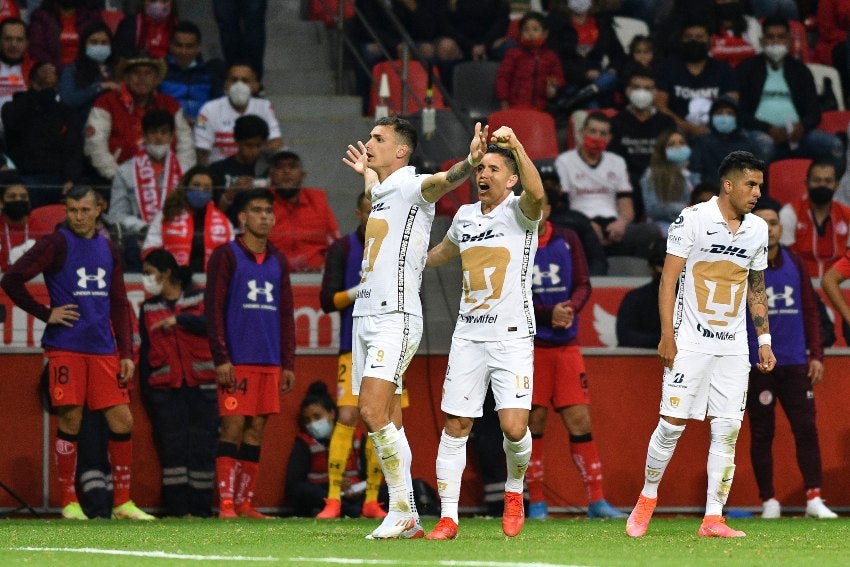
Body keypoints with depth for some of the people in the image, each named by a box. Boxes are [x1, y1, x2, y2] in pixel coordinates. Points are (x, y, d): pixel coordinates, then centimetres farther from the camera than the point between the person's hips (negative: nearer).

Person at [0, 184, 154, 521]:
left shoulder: (108, 250, 13)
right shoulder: (57, 244, -3)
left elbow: (120, 304, 16)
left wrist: (126, 352, 8)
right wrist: (46, 314, -9)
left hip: (104, 350, 5)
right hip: (66, 347, -5)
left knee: (122, 420, -1)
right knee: (70, 421, -5)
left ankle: (123, 502, 6)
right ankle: (69, 502, 4)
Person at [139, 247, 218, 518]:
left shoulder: (200, 298, 5)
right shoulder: (148, 308, 14)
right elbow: (145, 351, 14)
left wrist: (179, 319, -17)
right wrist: (144, 390, 10)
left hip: (202, 386, -2)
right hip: (165, 389, 2)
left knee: (203, 446, -5)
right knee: (173, 447, -4)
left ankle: (201, 510, -1)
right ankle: (177, 509, -2)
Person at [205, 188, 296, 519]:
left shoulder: (277, 262, 16)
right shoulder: (226, 256, -1)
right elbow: (213, 309, -5)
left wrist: (288, 364, 11)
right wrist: (221, 358, -13)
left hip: (270, 362, 5)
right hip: (237, 361, -5)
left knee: (256, 430, 4)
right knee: (233, 428, -8)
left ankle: (245, 502, 8)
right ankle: (226, 502, -8)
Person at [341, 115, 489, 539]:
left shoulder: (412, 187, -9)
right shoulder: (381, 190, 17)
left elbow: (441, 181, -32)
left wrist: (469, 162, -52)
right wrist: (366, 174, 56)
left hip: (396, 317, -9)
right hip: (366, 314, 9)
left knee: (373, 413, -18)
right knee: (387, 423, 6)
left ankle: (401, 511, -13)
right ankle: (407, 518, 9)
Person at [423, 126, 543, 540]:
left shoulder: (519, 212, -4)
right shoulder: (465, 216, 12)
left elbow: (536, 194, -30)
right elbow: (443, 251, 33)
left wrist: (515, 144, -39)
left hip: (513, 337, -5)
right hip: (468, 335, 5)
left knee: (514, 428, -13)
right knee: (455, 426, 0)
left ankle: (514, 490, 16)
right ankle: (448, 517, 5)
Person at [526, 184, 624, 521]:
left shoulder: (567, 240, 8)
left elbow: (583, 285, 4)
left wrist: (570, 309, -17)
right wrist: (549, 314, -19)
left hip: (566, 345, 2)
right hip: (528, 346, -2)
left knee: (579, 420, -2)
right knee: (533, 422, -1)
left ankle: (596, 500, 1)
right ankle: (536, 502, 8)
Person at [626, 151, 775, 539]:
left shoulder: (758, 229, 9)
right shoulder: (693, 219, -7)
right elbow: (668, 278, -7)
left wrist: (764, 340, 13)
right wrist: (667, 336, -13)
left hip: (734, 346, 5)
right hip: (691, 342, -5)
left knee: (728, 430, -1)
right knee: (672, 423, -5)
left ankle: (713, 520, 2)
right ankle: (646, 500, 16)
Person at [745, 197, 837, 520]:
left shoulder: (795, 264, 9)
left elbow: (810, 311, 12)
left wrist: (816, 355, 6)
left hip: (795, 363, 3)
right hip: (756, 364, -3)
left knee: (806, 429, -4)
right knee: (761, 433, 1)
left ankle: (814, 498, -3)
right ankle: (768, 501, 8)